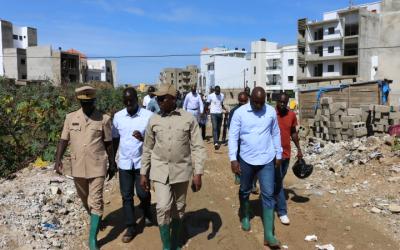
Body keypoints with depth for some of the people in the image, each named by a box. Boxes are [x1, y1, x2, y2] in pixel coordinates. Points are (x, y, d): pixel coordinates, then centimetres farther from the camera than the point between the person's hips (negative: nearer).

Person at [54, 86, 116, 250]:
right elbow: (63, 140, 4)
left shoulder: (103, 119, -5)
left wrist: (112, 165, 4)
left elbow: (108, 144, 1)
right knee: (84, 199, 20)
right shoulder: (70, 118, 2)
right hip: (78, 167, 3)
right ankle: (95, 219, 46)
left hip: (97, 166, -3)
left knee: (96, 201, -4)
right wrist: (58, 160, -9)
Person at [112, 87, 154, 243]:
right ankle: (131, 228, 20)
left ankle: (147, 213, 38)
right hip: (124, 163, 3)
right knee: (126, 196, 7)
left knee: (143, 193, 5)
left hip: (142, 162, -3)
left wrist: (143, 138, -27)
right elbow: (115, 139, 10)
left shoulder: (148, 116, -10)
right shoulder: (118, 116, 1)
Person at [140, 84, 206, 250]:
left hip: (181, 170, 0)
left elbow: (198, 147, -4)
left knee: (179, 208, 12)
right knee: (163, 207, -9)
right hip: (160, 170, 1)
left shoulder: (189, 119, -7)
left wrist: (198, 173, -9)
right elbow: (147, 149, 7)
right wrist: (143, 173, 8)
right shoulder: (153, 120, -1)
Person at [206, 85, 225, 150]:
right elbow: (207, 104, 2)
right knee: (214, 128, -14)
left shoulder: (222, 95, 8)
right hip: (213, 113, -4)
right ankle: (216, 143, -22)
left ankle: (217, 141, 21)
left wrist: (225, 109, 1)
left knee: (219, 128, 8)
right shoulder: (210, 96, -4)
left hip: (220, 113, 4)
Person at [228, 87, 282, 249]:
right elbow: (233, 136, -8)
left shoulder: (271, 112, -2)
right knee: (245, 191, 17)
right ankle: (245, 217, 43)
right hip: (246, 159, 0)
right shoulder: (240, 112, -8)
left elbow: (276, 134, 8)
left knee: (268, 195, -1)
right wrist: (233, 159, -14)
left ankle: (268, 235, 3)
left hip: (267, 160, 1)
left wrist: (278, 155, 10)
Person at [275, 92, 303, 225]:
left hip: (286, 153, 5)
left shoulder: (292, 115, 2)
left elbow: (293, 133, 13)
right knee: (278, 182, -3)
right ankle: (282, 211, 4)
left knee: (279, 180, 18)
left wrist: (299, 149, 11)